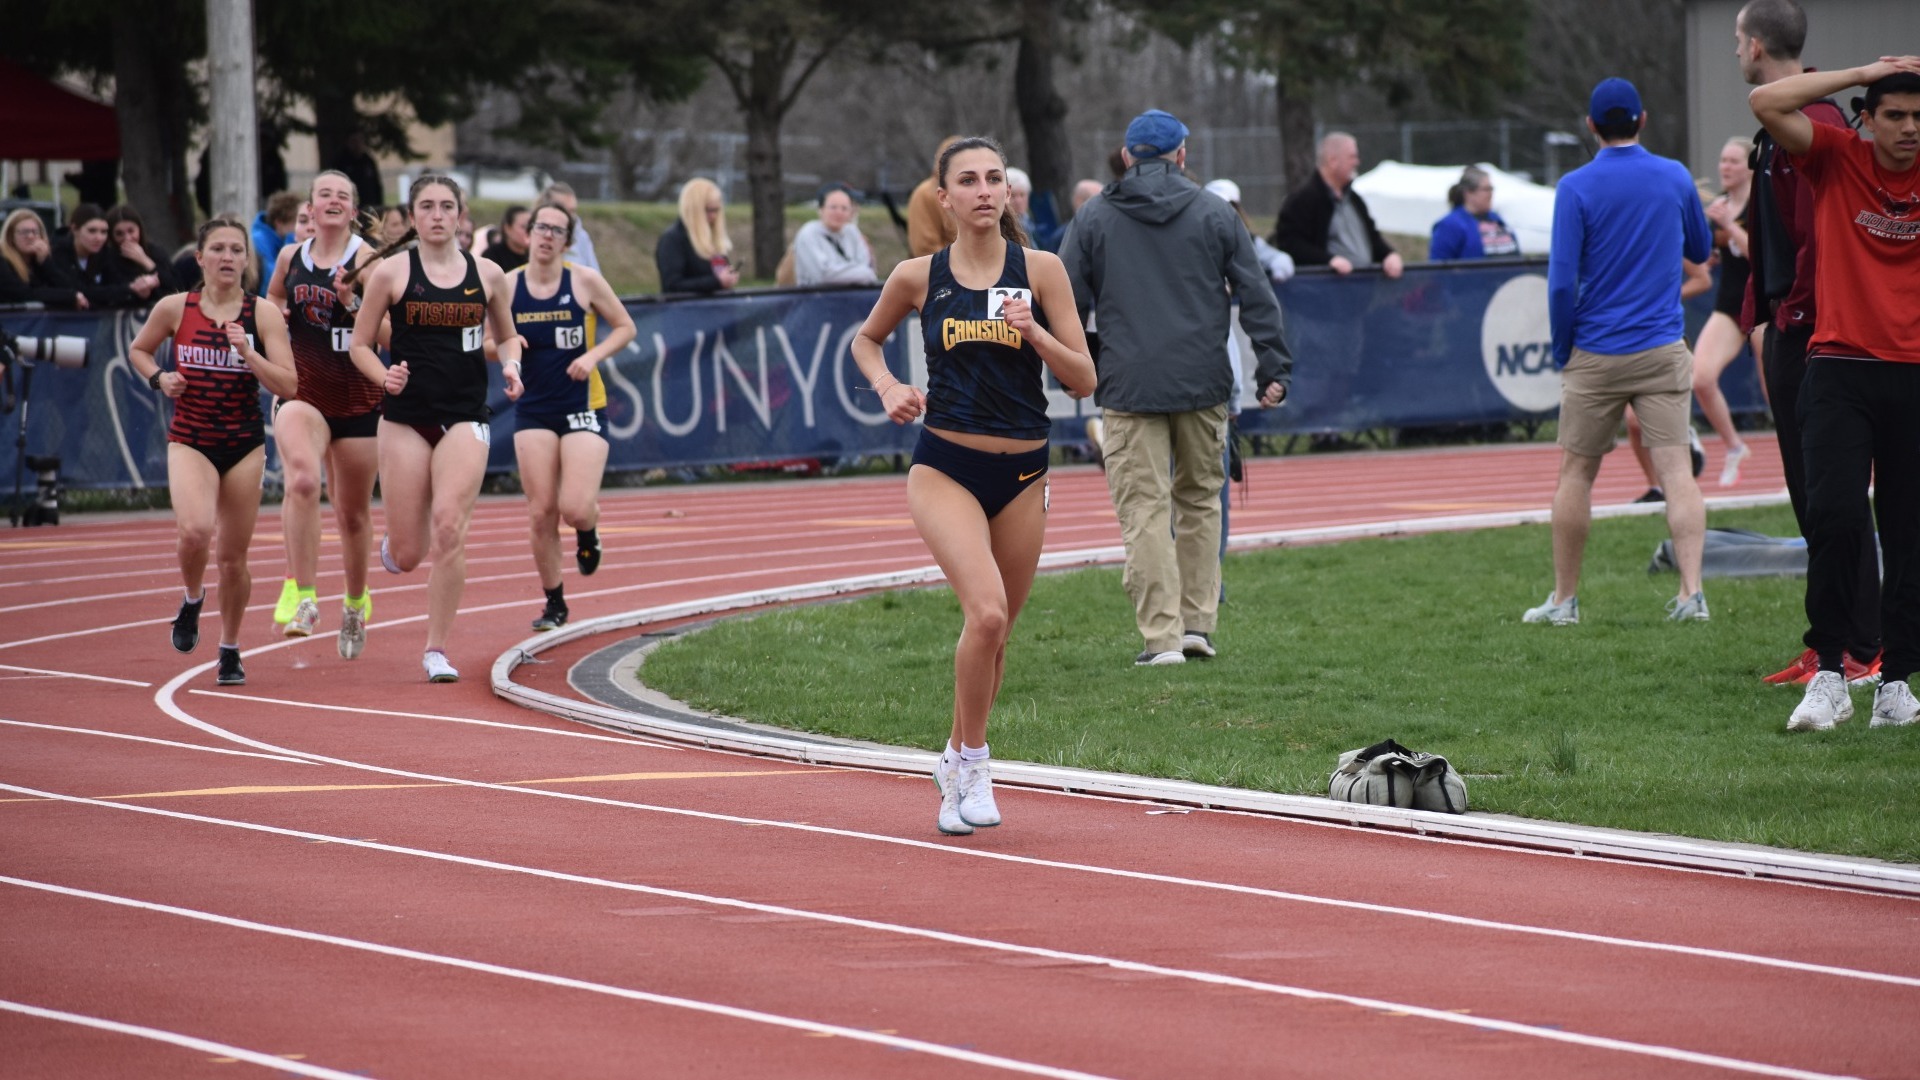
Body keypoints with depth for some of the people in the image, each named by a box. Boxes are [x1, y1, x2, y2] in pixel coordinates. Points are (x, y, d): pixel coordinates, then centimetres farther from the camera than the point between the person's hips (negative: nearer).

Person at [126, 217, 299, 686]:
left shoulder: (263, 314, -5)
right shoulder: (175, 309, -3)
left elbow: (288, 386, -10)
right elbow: (138, 350, 16)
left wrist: (247, 351, -22)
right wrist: (158, 378, -3)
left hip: (245, 444, 1)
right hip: (189, 440, -1)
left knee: (233, 555, 6)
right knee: (195, 531, -25)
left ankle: (230, 649, 27)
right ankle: (192, 601, 8)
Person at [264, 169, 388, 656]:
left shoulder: (366, 260, -5)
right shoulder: (290, 257, 5)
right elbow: (272, 302, 26)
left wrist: (354, 303, -25)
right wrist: (274, 314, 3)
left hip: (356, 398, -1)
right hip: (300, 392, 1)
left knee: (353, 513, 12)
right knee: (302, 478, -30)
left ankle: (356, 602, 37)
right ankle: (301, 594, -29)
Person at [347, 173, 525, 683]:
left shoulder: (487, 275, 6)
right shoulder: (391, 274, 0)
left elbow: (506, 336, 20)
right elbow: (360, 345, 4)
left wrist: (511, 365, -1)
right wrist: (385, 376, -15)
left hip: (465, 417, 1)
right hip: (406, 419, 0)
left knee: (449, 527, -19)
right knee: (407, 555, 0)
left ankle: (437, 648, -8)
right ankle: (395, 540, 41)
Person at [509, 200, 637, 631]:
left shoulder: (585, 281, -5)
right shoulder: (507, 287, 0)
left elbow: (625, 328, 4)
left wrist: (593, 356, -12)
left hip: (583, 408, -2)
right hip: (533, 411, 2)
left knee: (575, 509, -14)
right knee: (541, 512, -2)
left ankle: (588, 532, 25)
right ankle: (554, 604, 13)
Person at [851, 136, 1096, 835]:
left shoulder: (1040, 271, -1)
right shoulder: (918, 277, -1)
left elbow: (1083, 380, -2)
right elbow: (867, 340, 19)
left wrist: (1033, 332, -18)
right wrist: (887, 386, -1)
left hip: (1022, 473, 2)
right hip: (945, 468, -2)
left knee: (995, 631, 11)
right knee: (986, 612, -23)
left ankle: (958, 761, 34)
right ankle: (973, 760, -6)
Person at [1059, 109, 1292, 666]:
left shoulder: (1093, 218, 4)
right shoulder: (1215, 214, 6)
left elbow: (1064, 302, 4)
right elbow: (1256, 296, 4)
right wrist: (1273, 368, 8)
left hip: (1129, 388, -1)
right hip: (1203, 385, 1)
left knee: (1144, 511, -2)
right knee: (1200, 499, 16)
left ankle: (1162, 635, -8)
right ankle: (1197, 621, 15)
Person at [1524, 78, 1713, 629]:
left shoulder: (1577, 187, -7)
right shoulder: (1675, 178, 2)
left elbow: (1562, 279, -11)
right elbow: (1701, 249, 19)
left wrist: (1561, 351, 1)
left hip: (1596, 354, -2)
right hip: (1663, 351, 2)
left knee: (1576, 474, 9)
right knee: (1676, 468, -3)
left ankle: (1564, 599, 15)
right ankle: (1691, 593, -13)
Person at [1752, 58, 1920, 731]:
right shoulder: (1836, 159, 2)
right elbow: (1766, 103, -8)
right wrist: (1865, 72, -6)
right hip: (1839, 371, -2)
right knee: (1836, 514, -16)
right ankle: (1828, 676, -10)